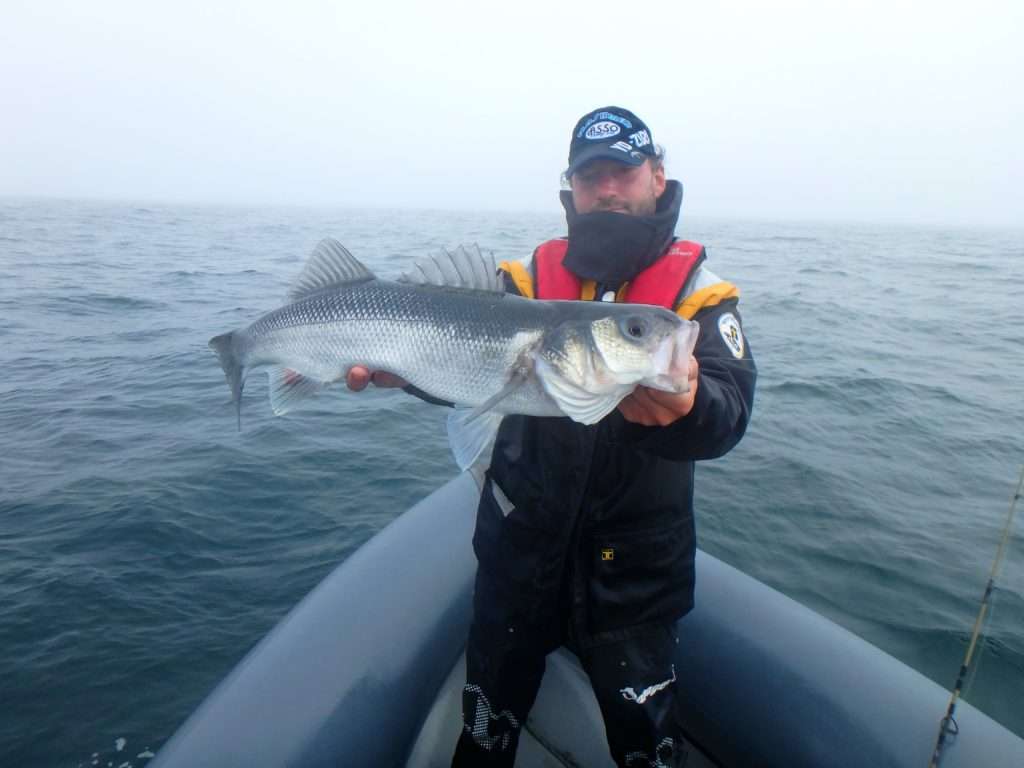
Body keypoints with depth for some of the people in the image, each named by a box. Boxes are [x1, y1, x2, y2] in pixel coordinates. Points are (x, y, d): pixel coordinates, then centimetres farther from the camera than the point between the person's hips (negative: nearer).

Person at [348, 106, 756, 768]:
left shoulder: (697, 289, -3)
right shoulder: (531, 278, 1)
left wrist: (684, 409, -43)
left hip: (632, 563, -1)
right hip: (520, 543, 2)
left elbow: (728, 413, -20)